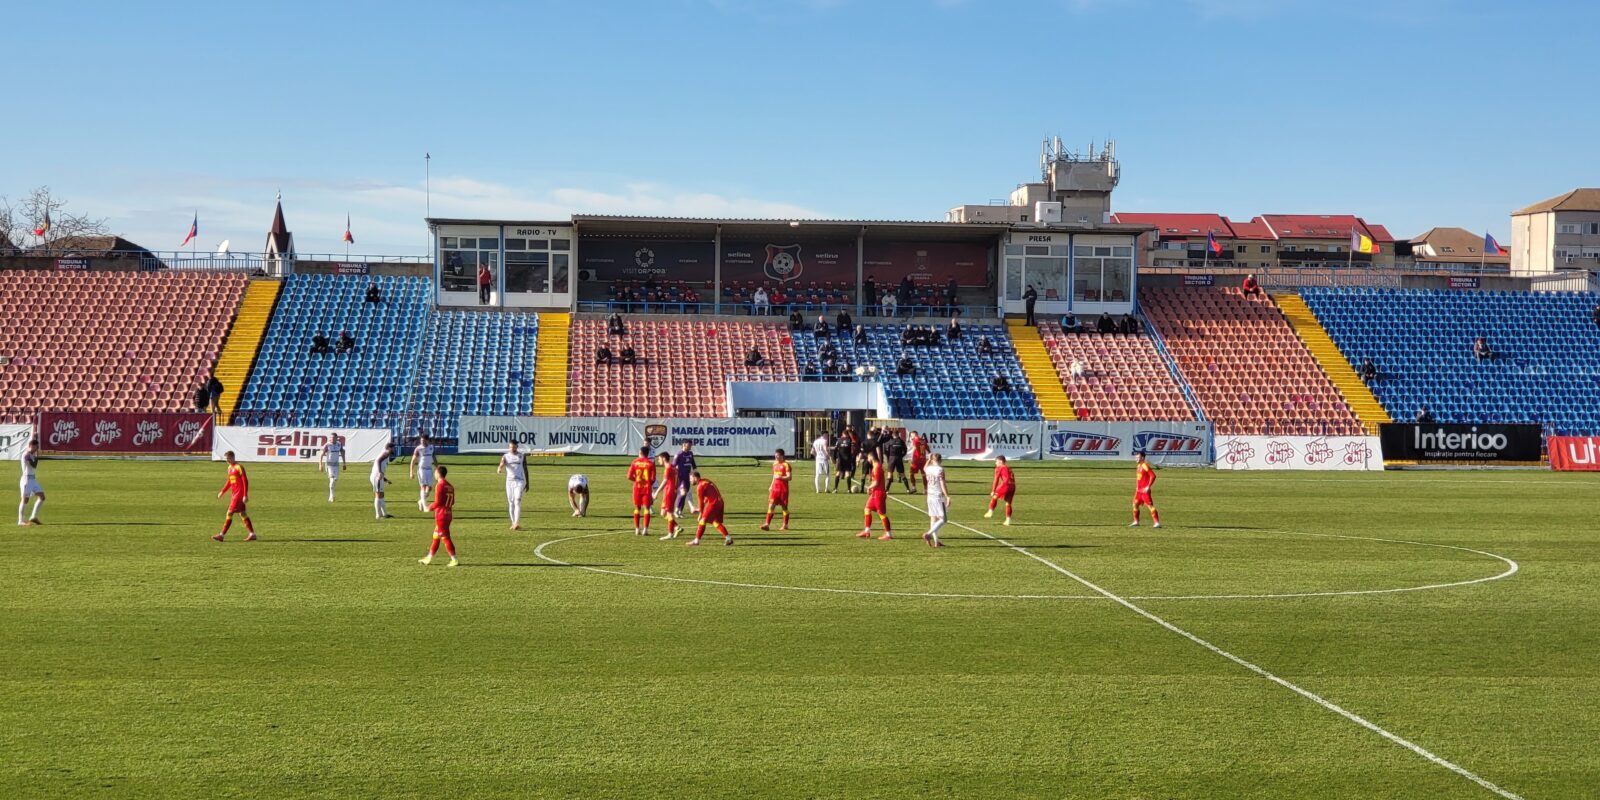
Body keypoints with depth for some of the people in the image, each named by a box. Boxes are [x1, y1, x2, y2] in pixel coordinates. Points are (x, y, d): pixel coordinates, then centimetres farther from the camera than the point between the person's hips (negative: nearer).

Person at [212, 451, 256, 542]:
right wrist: (222, 491, 15)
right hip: (234, 494, 9)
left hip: (239, 495, -9)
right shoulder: (230, 468, 14)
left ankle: (222, 535, -8)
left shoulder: (239, 467, -13)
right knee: (242, 514, 10)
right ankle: (252, 534, 13)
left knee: (230, 513, -9)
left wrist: (245, 495, -19)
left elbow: (245, 481, -15)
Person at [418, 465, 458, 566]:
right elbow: (452, 502, 12)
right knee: (436, 537, 17)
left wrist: (431, 507, -2)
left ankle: (454, 560, -6)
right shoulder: (450, 486, 10)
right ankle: (429, 558, 25)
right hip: (448, 514, 9)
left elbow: (438, 501, -18)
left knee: (445, 538, -5)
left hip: (441, 515, -9)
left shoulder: (440, 485, -14)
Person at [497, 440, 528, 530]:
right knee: (511, 503, 5)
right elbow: (501, 464, -14)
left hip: (519, 481, -2)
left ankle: (517, 523, -22)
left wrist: (527, 483, 9)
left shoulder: (522, 456, 6)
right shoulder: (505, 456, 5)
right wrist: (499, 468, -38)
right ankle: (513, 523, 13)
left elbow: (525, 470, 11)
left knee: (517, 502, -14)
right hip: (509, 481, 2)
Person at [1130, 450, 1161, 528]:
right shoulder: (1138, 466, 13)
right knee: (1135, 504, 12)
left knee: (1150, 505, -11)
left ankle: (1157, 523, -11)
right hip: (1139, 490, 10)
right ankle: (1136, 522, 24)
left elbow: (1153, 476, -21)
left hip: (1145, 490, -10)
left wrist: (1148, 486, -20)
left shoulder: (1145, 466, -15)